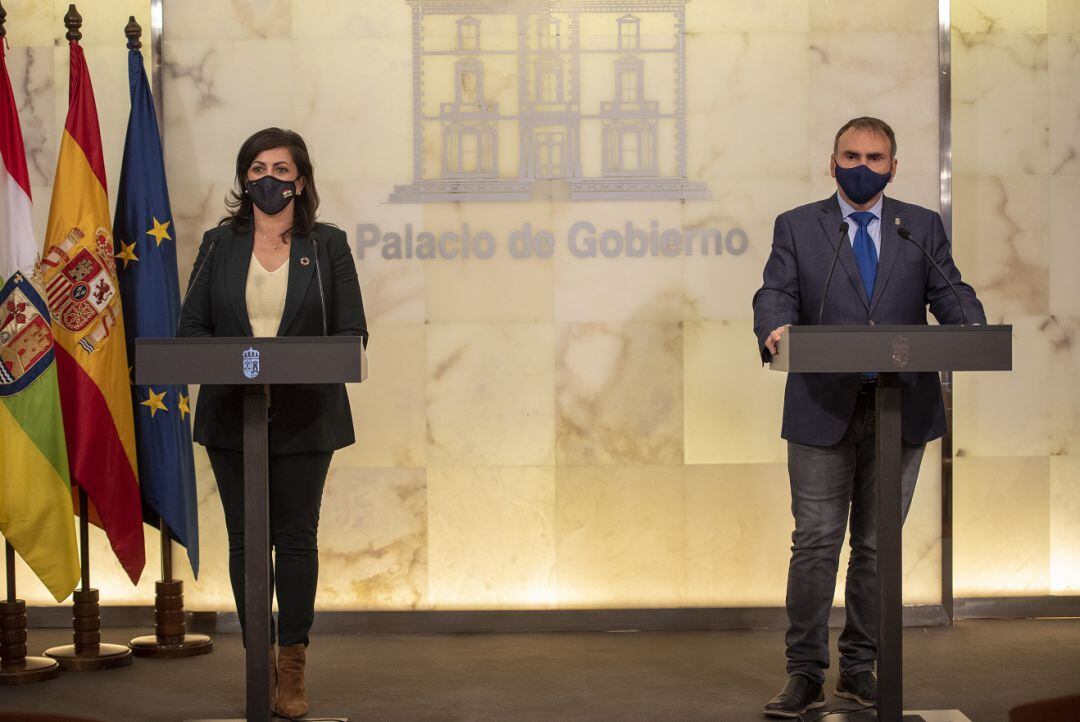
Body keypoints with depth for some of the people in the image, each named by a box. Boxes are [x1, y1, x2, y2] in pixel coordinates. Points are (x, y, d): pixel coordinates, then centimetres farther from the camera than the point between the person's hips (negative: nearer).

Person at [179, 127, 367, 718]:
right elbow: (191, 326, 6)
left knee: (296, 537, -1)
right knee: (245, 540, 4)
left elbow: (352, 332, 2)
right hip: (231, 416, 1)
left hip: (304, 418, -1)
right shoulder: (219, 244, 9)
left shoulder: (328, 245, 5)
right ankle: (261, 660, 14)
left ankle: (293, 668, 7)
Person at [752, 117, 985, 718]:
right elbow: (775, 293, -5)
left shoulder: (923, 228, 11)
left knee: (877, 545, 9)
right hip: (823, 411, -2)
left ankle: (860, 668, 20)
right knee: (816, 543, -2)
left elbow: (950, 293, 1)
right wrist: (776, 328, -28)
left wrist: (972, 329, -21)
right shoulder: (797, 227, 7)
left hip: (903, 410, 2)